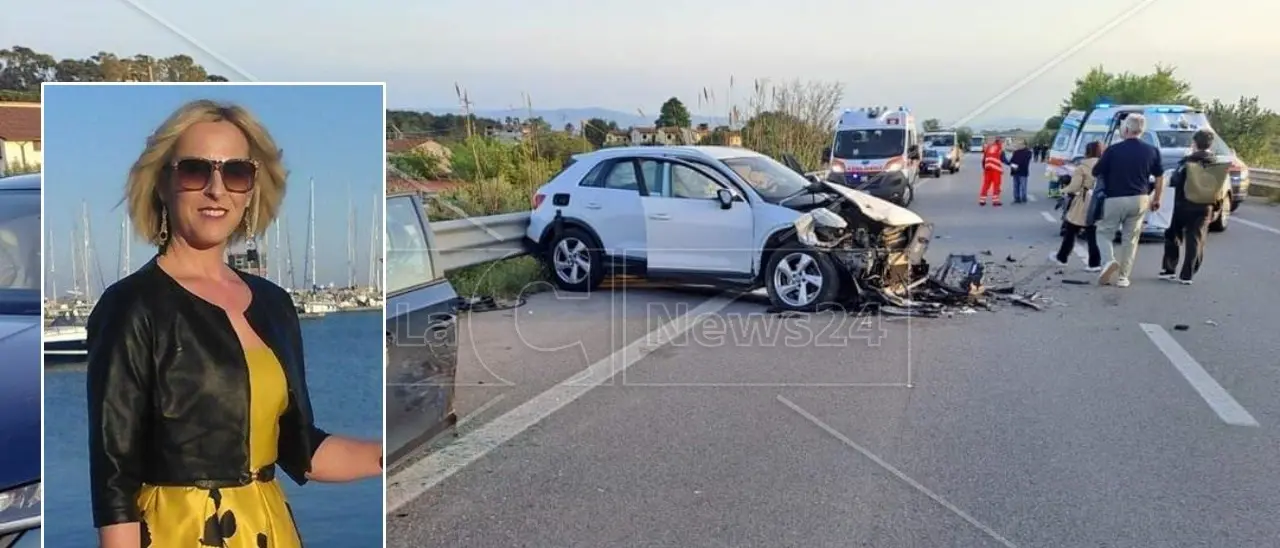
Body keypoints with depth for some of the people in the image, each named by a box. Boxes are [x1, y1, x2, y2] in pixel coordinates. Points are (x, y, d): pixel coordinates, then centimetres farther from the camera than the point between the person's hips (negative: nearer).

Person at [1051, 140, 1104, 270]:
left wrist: (1065, 190, 6)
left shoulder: (1082, 167, -11)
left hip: (1083, 204, -5)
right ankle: (1095, 263, 3)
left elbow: (1074, 187, -12)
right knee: (1091, 234, 8)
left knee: (1070, 231, 10)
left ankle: (1062, 257, 21)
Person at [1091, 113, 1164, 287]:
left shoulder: (1113, 150, -12)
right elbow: (1159, 178, 8)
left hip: (1114, 199, -3)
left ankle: (1109, 261, -14)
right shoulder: (1152, 151, 0)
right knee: (1130, 238, 13)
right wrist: (1156, 200, 19)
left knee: (1104, 233, 13)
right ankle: (1122, 277, 13)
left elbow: (1096, 172, -3)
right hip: (1139, 200, 3)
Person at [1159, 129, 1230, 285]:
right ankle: (1187, 275, 3)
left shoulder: (1188, 162, -9)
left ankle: (1168, 270, 15)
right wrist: (1215, 205, 12)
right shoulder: (1219, 165, 0)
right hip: (1204, 208, 2)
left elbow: (1174, 181, -7)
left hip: (1183, 206, -2)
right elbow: (1223, 189, 1)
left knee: (1173, 236, 15)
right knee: (1196, 241, 6)